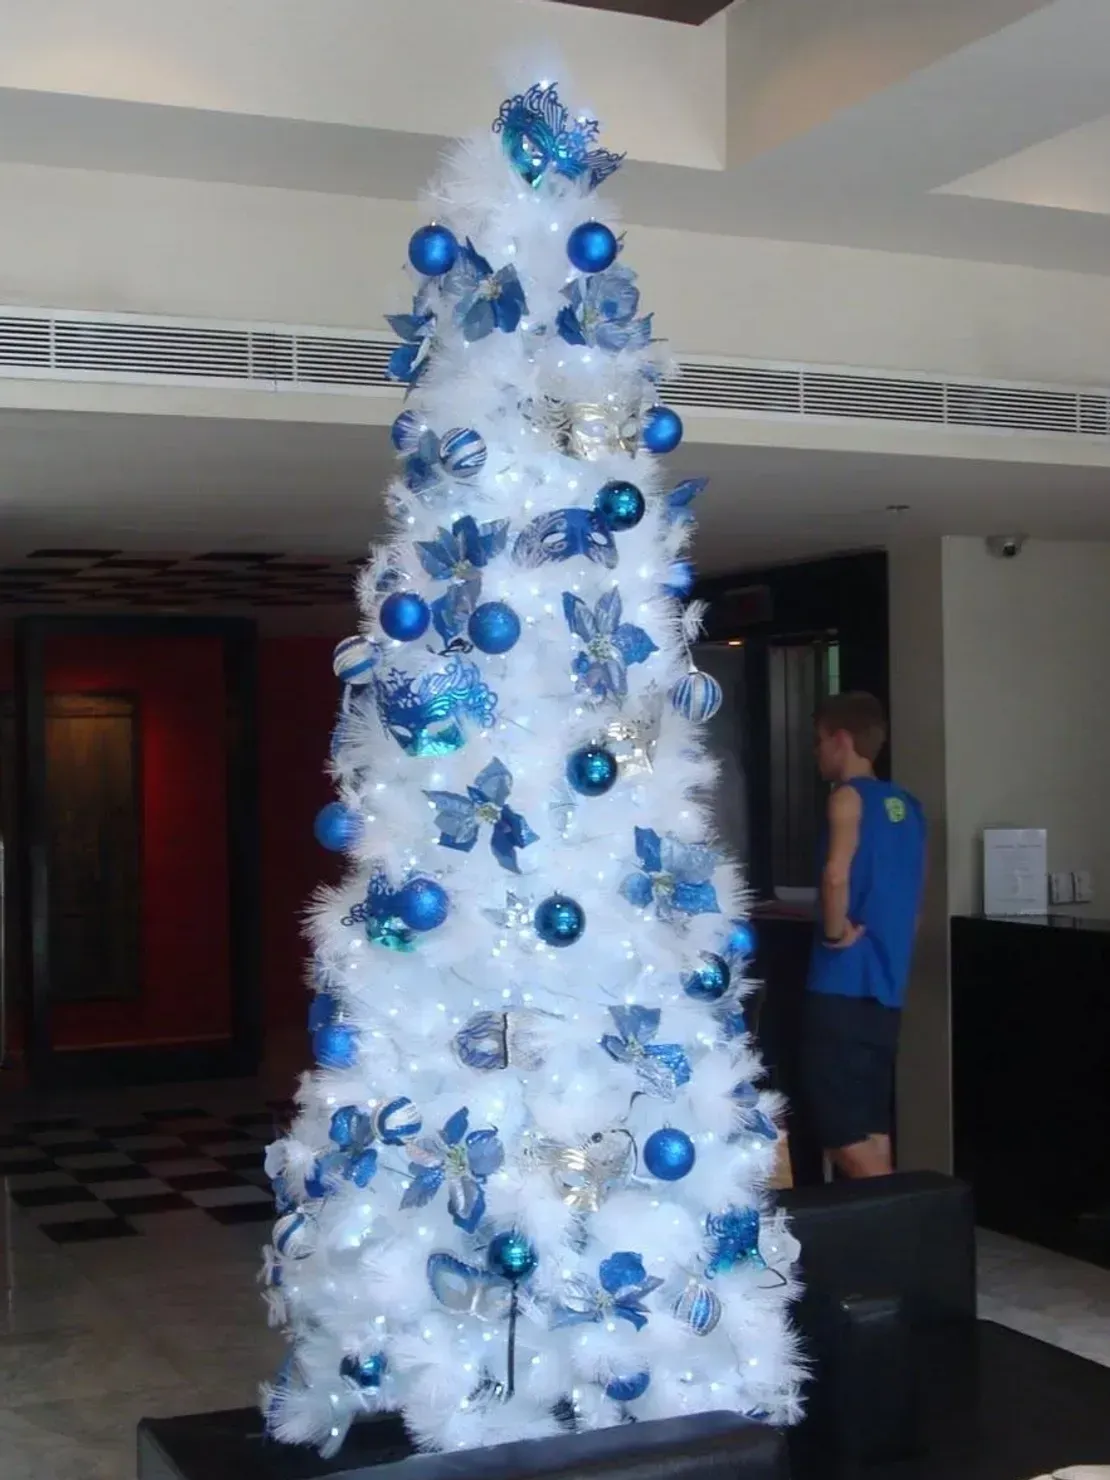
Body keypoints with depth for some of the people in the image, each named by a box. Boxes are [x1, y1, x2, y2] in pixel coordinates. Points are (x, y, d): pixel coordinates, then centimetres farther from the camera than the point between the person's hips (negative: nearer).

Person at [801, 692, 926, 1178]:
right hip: (886, 988, 8)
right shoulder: (907, 806, 15)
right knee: (871, 1130, 13)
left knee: (844, 1136, -3)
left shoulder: (849, 796, -9)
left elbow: (837, 874, -26)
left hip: (843, 986, -8)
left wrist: (835, 933, -13)